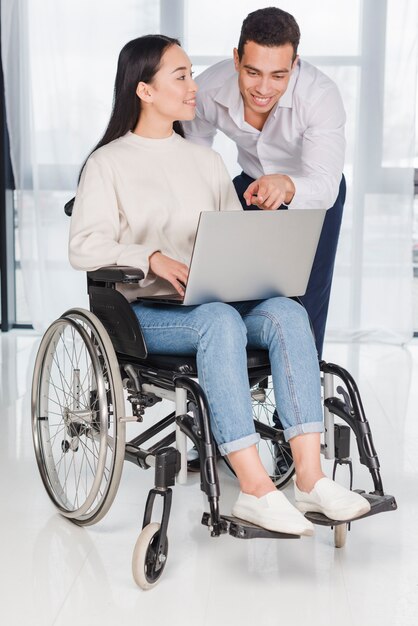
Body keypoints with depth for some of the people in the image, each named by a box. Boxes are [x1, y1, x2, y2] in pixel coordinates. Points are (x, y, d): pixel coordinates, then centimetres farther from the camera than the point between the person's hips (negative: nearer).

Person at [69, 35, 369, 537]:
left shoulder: (206, 161, 22)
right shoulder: (108, 163, 5)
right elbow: (84, 247, -7)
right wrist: (155, 260, -21)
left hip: (217, 303, 5)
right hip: (146, 312, -5)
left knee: (287, 313, -27)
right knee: (220, 320, -37)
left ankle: (310, 478, -32)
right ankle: (255, 490, -39)